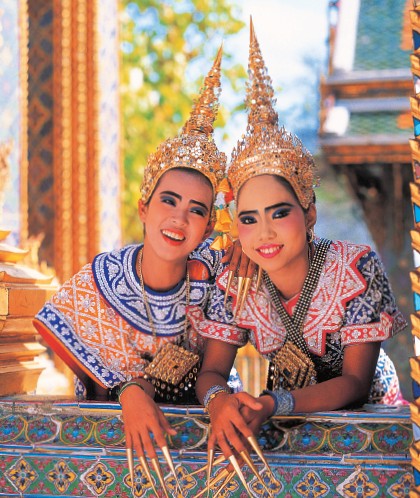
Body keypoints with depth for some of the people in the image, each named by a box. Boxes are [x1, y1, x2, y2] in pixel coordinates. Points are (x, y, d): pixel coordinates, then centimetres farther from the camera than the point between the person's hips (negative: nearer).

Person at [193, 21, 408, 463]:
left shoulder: (357, 268, -20)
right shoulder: (235, 281, -10)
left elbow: (356, 382, -19)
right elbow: (210, 372, -9)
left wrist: (272, 404, -35)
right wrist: (219, 401, -34)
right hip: (287, 424, 3)